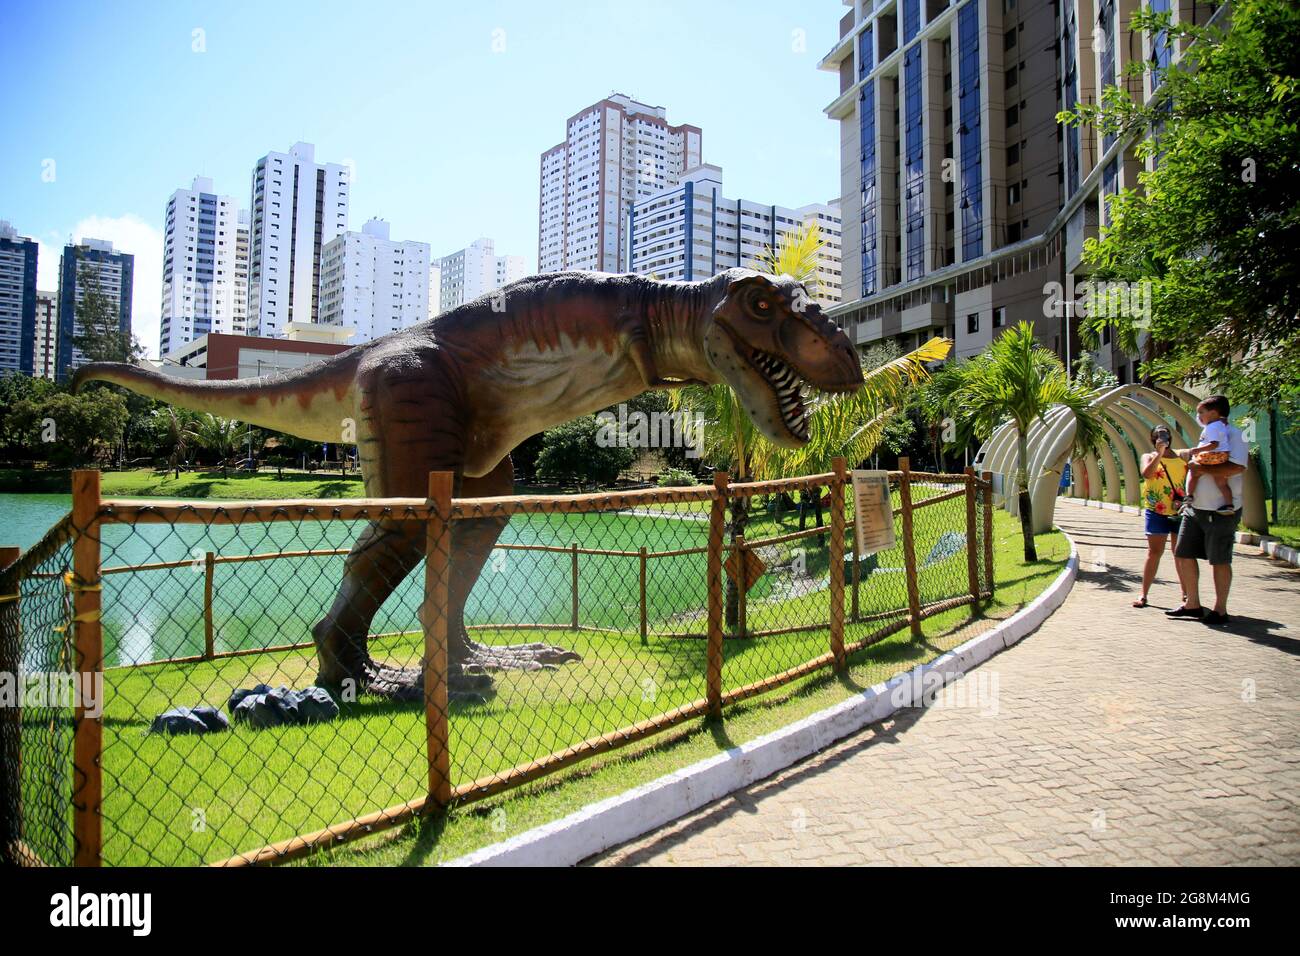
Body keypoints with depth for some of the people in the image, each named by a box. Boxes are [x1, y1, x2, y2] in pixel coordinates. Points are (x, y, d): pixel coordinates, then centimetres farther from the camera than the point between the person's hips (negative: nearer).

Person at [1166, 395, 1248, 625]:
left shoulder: (1233, 435, -11)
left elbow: (1237, 467, -26)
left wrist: (1200, 467, -22)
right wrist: (1187, 454, 12)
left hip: (1221, 511, -8)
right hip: (1195, 509, 9)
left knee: (1219, 561, 1)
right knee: (1183, 554, 9)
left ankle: (1220, 610, 13)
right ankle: (1192, 604, 21)